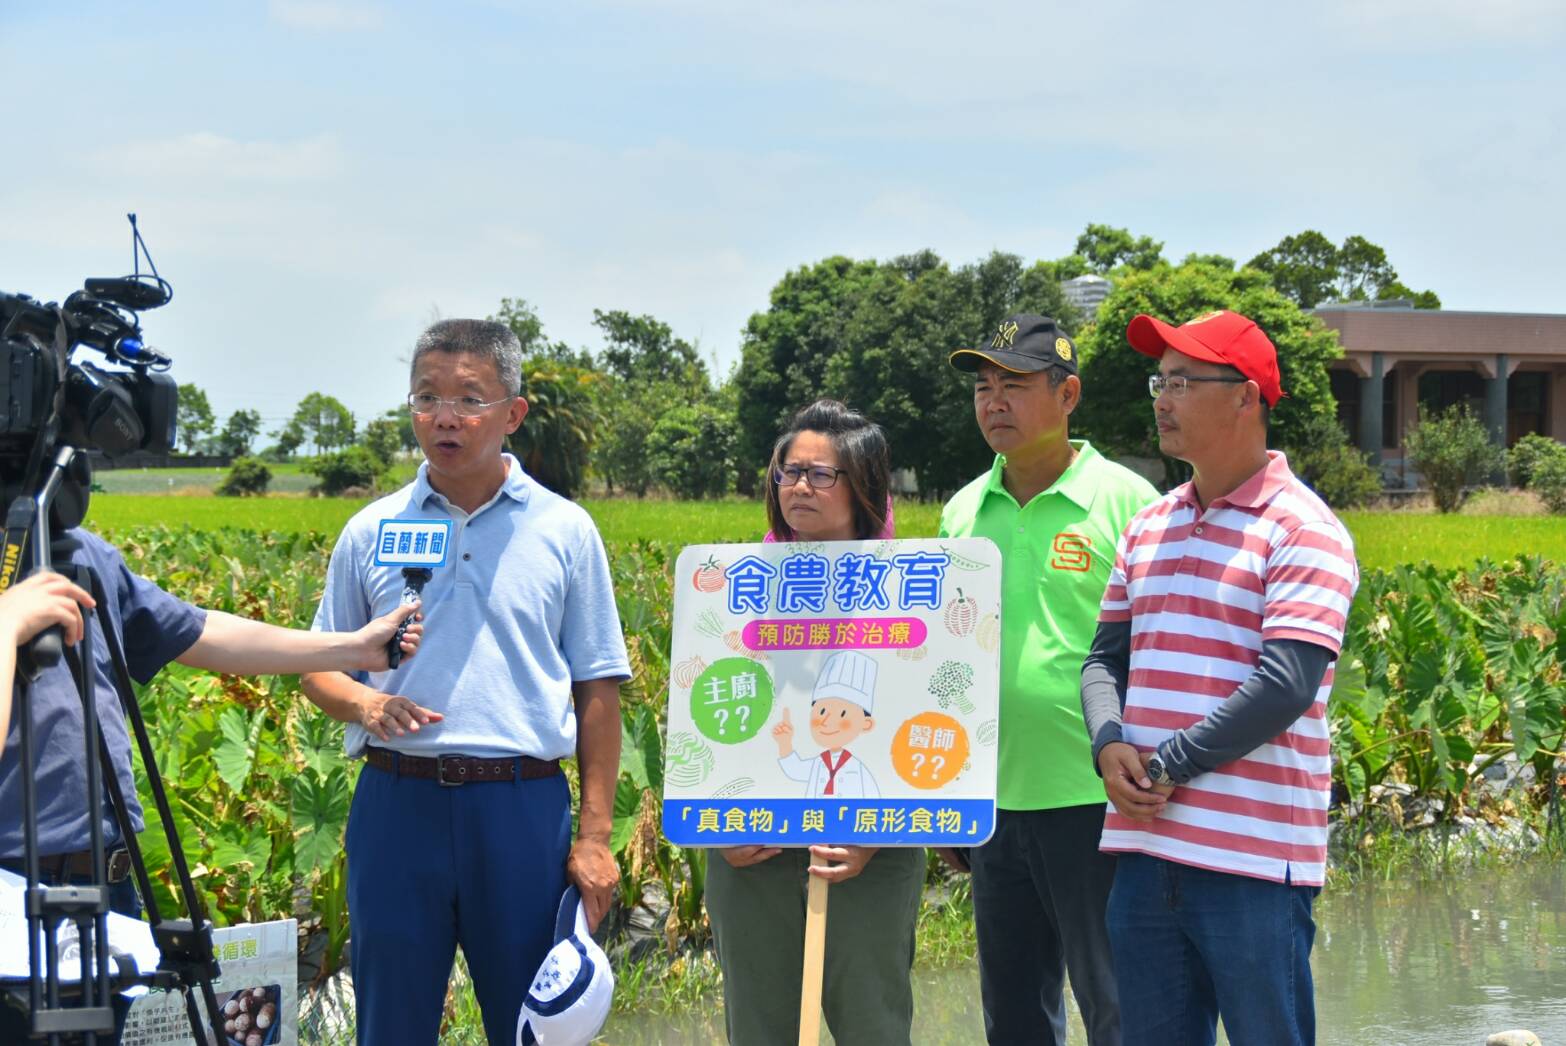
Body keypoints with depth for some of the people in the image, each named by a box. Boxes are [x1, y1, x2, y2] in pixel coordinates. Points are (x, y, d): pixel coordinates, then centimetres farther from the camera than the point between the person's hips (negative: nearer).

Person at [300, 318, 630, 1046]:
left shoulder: (564, 530, 6)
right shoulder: (371, 531, 9)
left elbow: (597, 692, 6)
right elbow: (318, 666, 15)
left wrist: (594, 837, 0)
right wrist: (363, 703, -9)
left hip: (521, 805, -1)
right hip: (399, 801, 1)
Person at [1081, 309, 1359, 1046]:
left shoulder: (1301, 530, -7)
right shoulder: (1149, 528, 16)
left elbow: (1286, 687, -16)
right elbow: (1106, 656, 17)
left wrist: (1166, 770, -13)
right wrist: (1110, 747, -4)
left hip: (1252, 856, -7)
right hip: (1146, 846, 7)